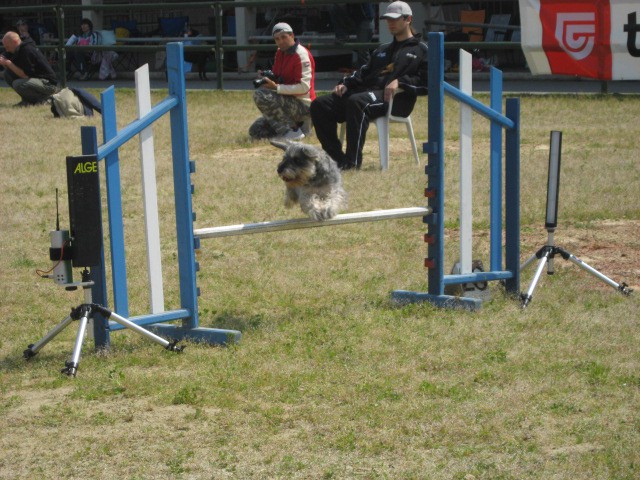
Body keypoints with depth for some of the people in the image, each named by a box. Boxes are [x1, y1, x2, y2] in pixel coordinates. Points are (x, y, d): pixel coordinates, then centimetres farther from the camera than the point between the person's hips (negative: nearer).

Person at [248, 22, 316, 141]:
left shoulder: (301, 54, -15)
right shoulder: (280, 52, 11)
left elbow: (304, 87, -24)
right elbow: (278, 77, 21)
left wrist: (276, 87, -26)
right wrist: (268, 78, -3)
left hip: (303, 106, -10)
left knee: (260, 95, -28)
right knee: (255, 131, 9)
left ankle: (293, 131, -21)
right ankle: (298, 125, 10)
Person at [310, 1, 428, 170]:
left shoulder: (421, 50, 12)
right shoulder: (382, 50, 35)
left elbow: (426, 82, -2)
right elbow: (364, 72, 29)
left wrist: (400, 82, -17)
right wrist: (346, 83, 8)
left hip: (395, 99, -8)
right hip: (367, 92, 8)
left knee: (357, 101, -39)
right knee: (320, 105, -11)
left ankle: (353, 160, -37)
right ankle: (337, 158, -16)